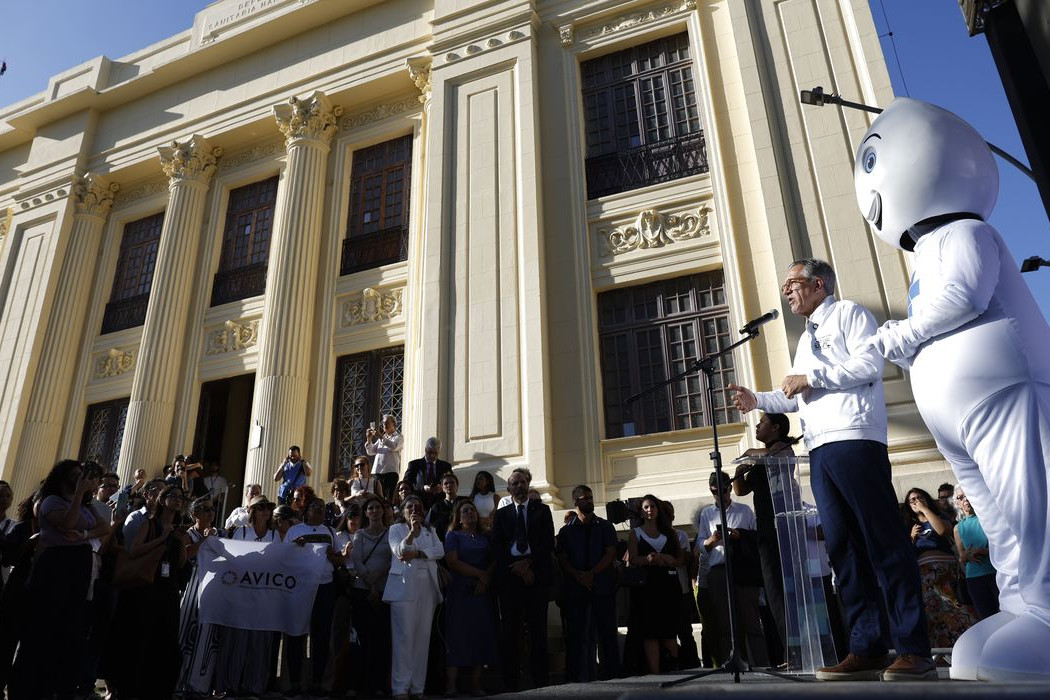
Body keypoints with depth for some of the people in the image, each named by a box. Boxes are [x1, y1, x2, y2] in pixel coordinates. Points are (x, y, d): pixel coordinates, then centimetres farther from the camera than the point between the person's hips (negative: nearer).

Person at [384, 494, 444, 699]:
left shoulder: (430, 531, 20)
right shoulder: (396, 529, 9)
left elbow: (440, 551, 3)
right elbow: (399, 551, -8)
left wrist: (417, 554, -10)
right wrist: (413, 531, -23)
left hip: (427, 587, 4)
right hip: (404, 586, -3)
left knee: (423, 636, 2)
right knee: (403, 636, -8)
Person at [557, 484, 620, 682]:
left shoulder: (605, 527, 10)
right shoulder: (566, 531, 12)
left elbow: (611, 554, -1)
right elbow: (562, 559, 4)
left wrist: (592, 574, -12)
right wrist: (578, 576, -13)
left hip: (602, 585, -1)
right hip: (575, 586, 1)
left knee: (606, 631, 0)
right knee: (575, 631, 1)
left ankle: (611, 673, 7)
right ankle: (575, 676, 6)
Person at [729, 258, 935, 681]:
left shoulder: (848, 313, 6)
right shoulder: (806, 339, 29)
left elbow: (869, 364, -10)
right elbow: (798, 397, 30)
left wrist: (811, 376, -8)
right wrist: (758, 400, 16)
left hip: (853, 440, -8)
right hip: (819, 448, 8)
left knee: (882, 540, -8)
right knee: (842, 546, 3)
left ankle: (914, 649, -4)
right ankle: (867, 648, 6)